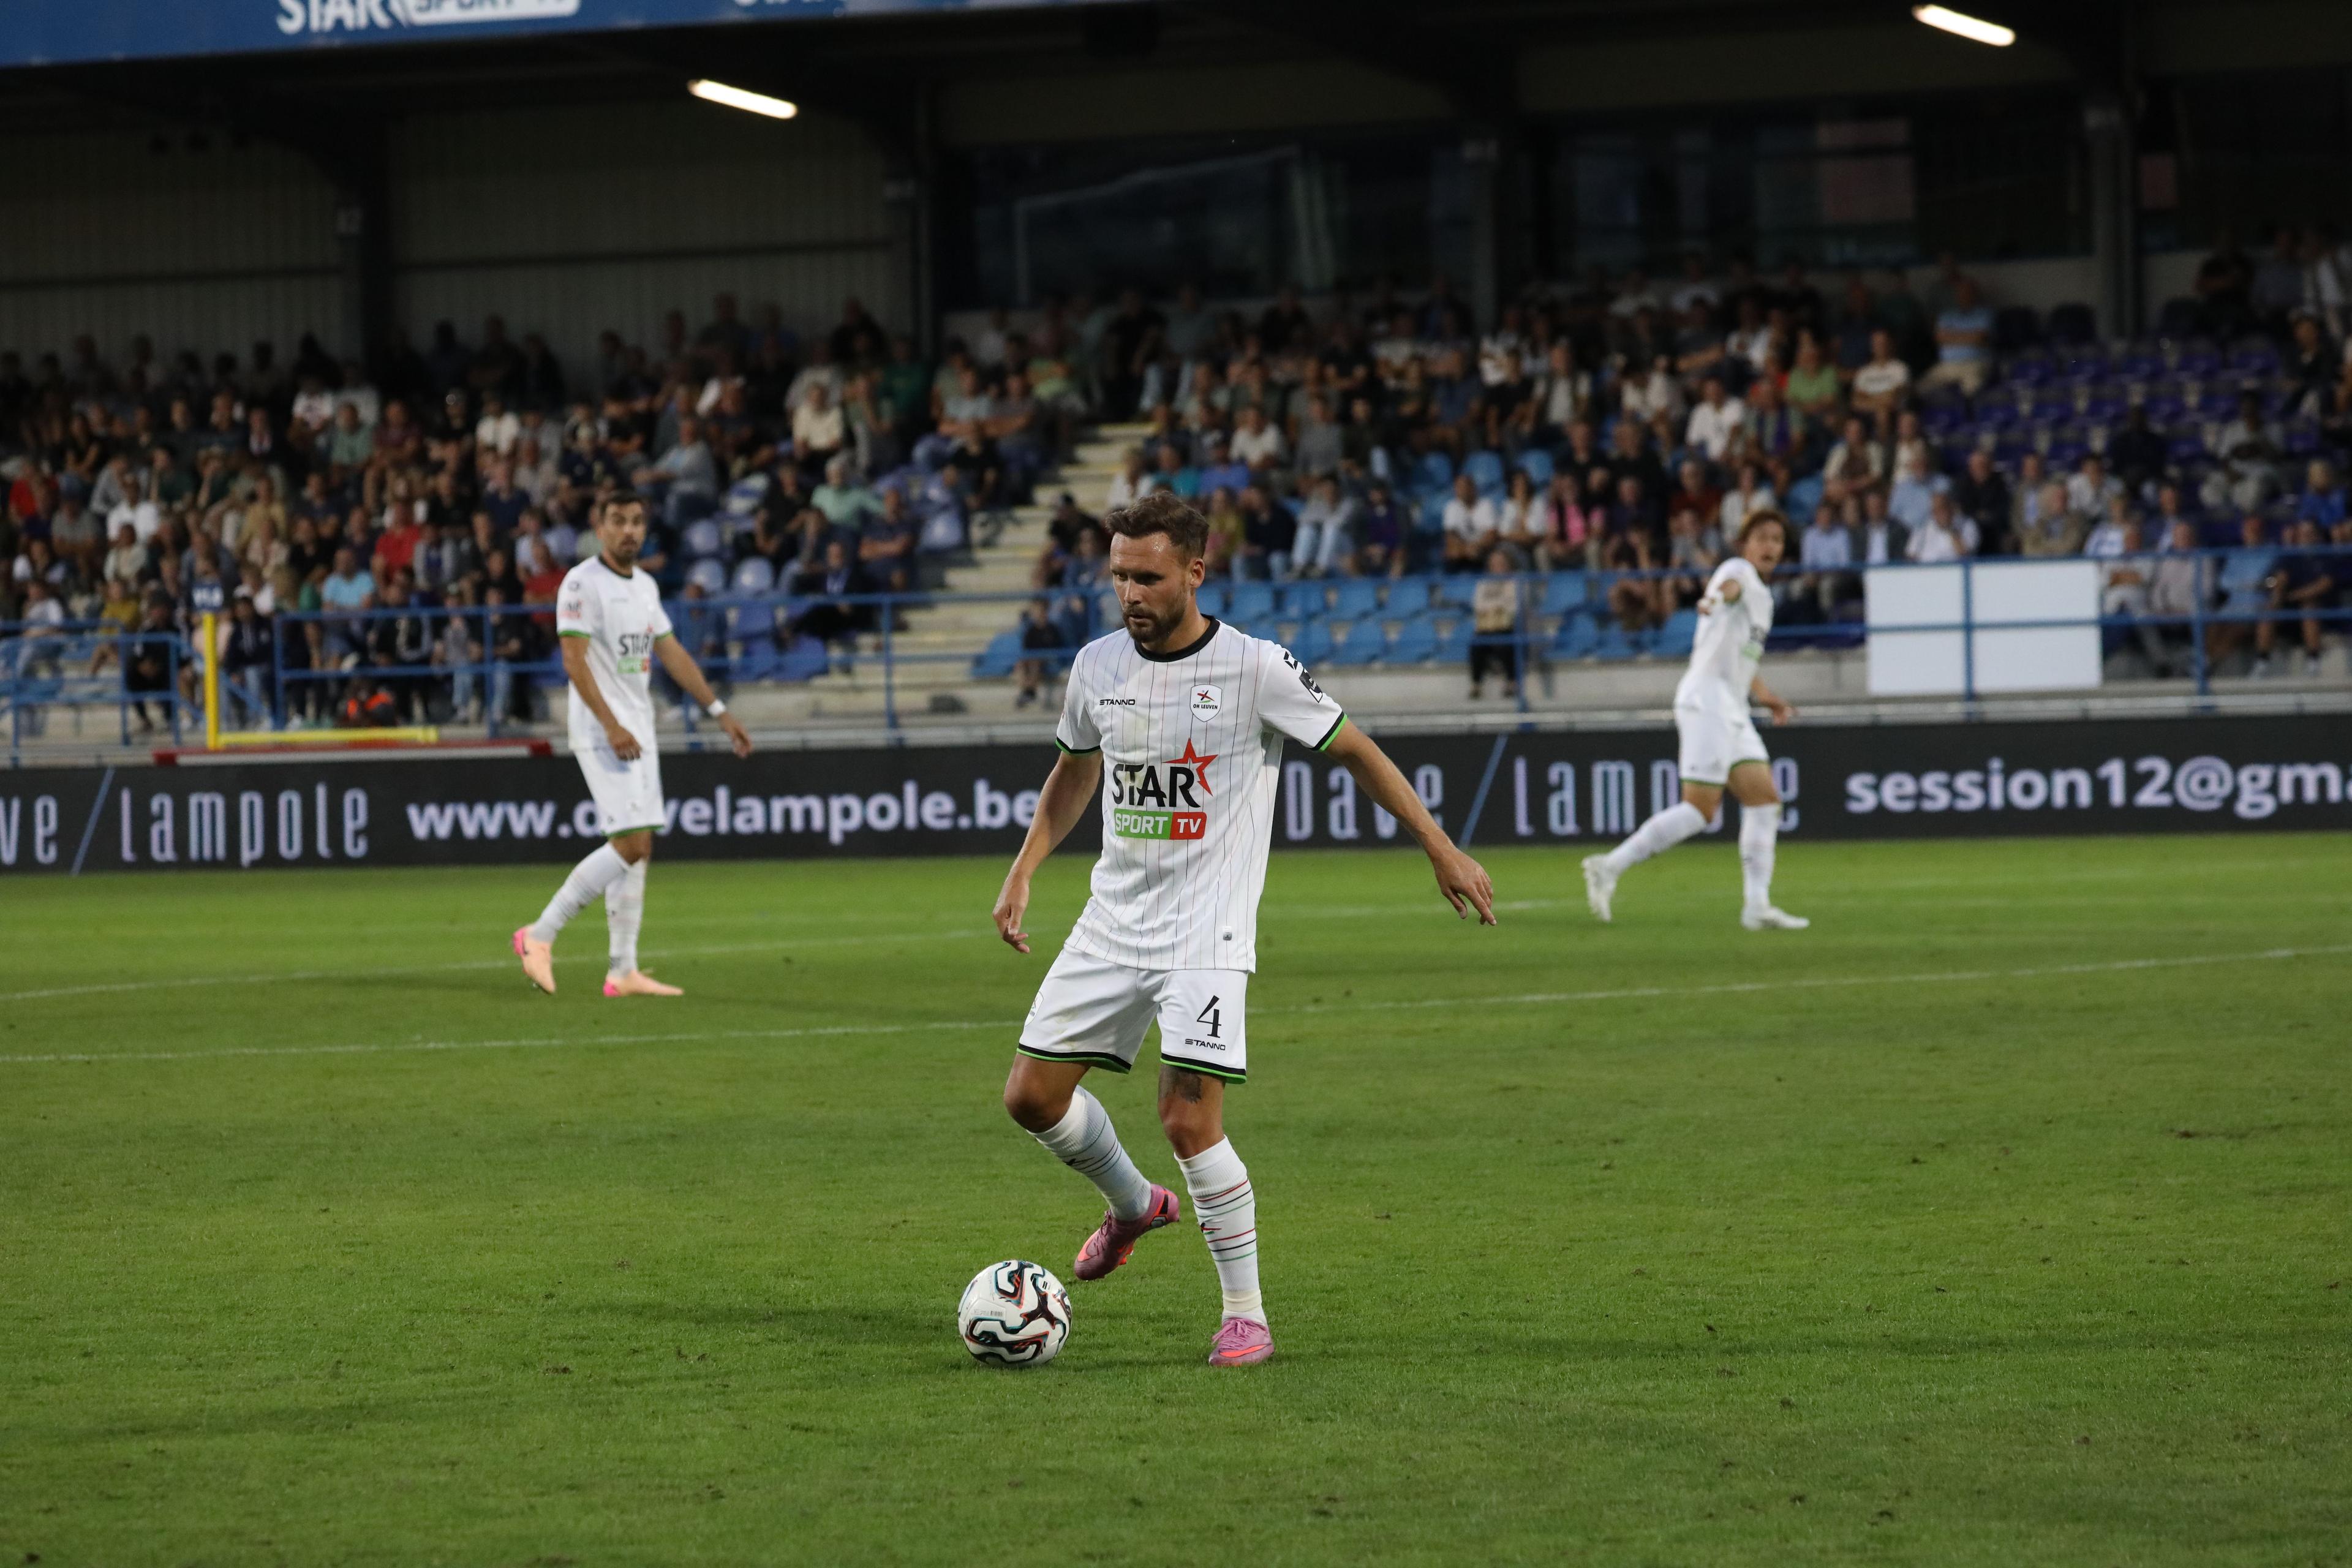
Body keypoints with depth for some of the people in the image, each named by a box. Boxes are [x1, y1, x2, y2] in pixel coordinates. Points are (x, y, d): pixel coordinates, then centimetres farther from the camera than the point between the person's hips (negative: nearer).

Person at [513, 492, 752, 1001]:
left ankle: (623, 971, 8)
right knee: (631, 844, -16)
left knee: (636, 849, 6)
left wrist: (720, 712, 17)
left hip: (638, 731, 9)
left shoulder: (645, 586, 15)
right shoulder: (583, 583, -11)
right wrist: (612, 726, -25)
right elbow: (574, 660, -17)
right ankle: (540, 935, -10)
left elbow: (670, 653, 21)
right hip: (602, 731, -9)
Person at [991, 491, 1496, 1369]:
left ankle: (1247, 1316, -4)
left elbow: (1355, 752, -1)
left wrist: (1441, 850, 0)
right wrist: (1023, 873, 15)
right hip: (1112, 923, 6)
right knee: (1032, 1095, 2)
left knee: (1190, 1119, -17)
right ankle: (1133, 1205, 32)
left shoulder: (1257, 670, -11)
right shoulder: (1098, 667, 4)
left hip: (1207, 934, -6)